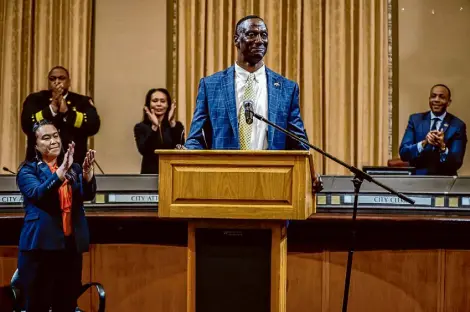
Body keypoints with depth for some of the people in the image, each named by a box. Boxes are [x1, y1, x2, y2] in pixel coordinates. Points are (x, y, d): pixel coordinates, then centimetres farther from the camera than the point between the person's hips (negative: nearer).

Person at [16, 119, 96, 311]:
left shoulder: (73, 168, 11)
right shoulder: (28, 170, 1)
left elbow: (88, 194, -6)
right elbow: (37, 194, -18)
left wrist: (87, 171, -26)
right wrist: (62, 170, -31)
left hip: (71, 245, 4)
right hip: (41, 246, -3)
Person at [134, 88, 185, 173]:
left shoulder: (177, 125, 9)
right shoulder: (140, 127, 6)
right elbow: (143, 150, -11)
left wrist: (172, 123, -15)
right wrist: (154, 126, -18)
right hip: (150, 172, -1)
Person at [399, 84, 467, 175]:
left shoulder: (458, 125, 0)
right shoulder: (415, 119, 5)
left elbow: (457, 163, -5)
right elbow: (403, 153, -2)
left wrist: (442, 146, -22)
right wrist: (424, 143, -18)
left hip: (444, 180, -1)